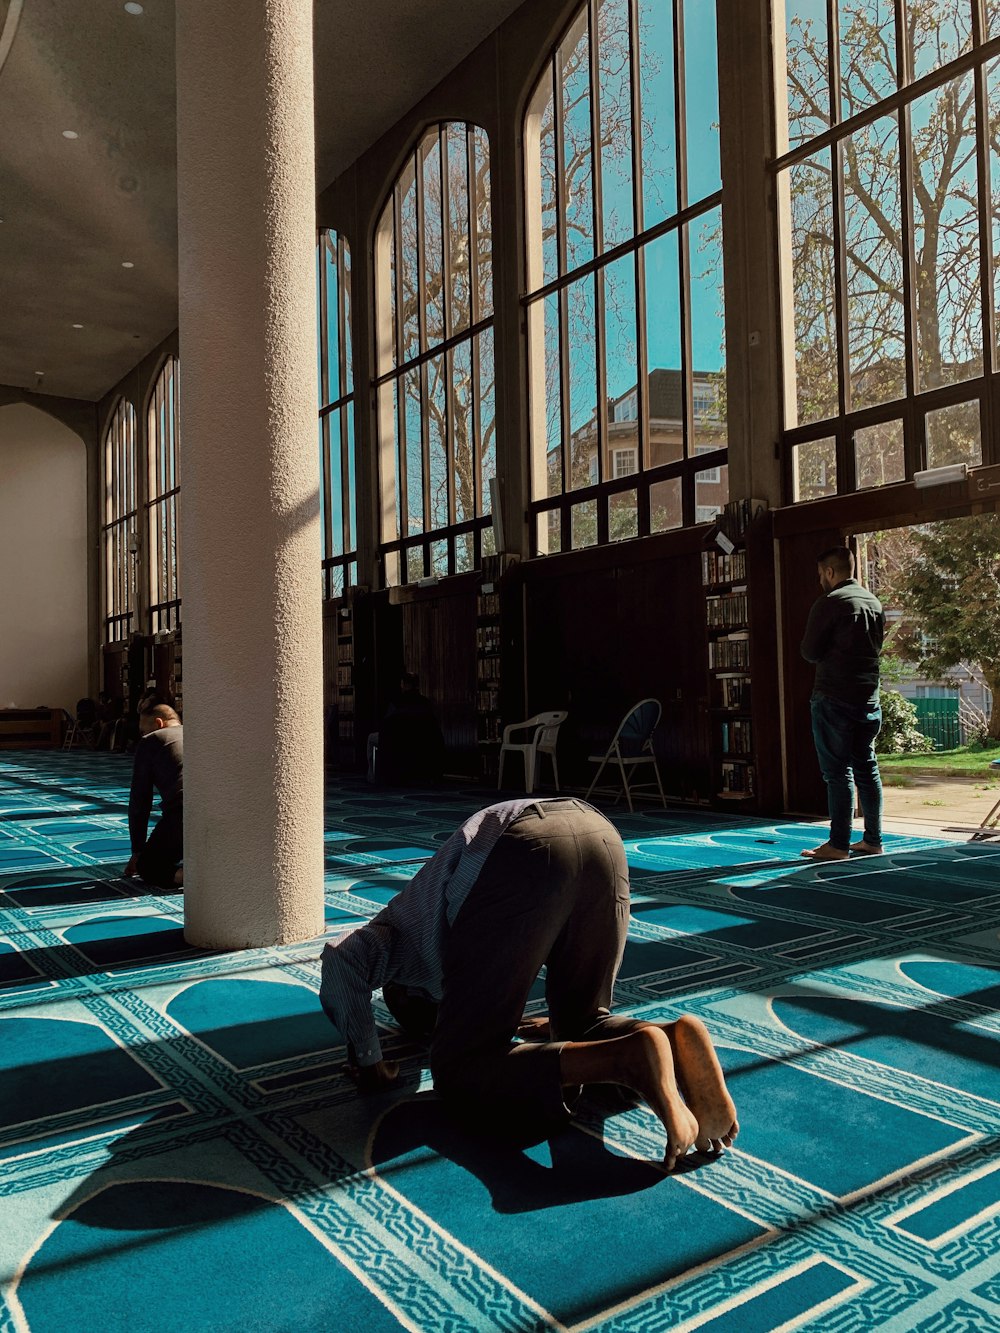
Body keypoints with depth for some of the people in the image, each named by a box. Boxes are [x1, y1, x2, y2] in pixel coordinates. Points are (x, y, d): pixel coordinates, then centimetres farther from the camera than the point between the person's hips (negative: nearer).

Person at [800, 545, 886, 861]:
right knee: (866, 769, 12)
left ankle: (838, 845, -2)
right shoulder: (874, 602, 12)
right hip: (868, 697, 7)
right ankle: (873, 840, 17)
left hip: (834, 698, -7)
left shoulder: (829, 603, -10)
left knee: (838, 772, -4)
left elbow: (809, 652, -8)